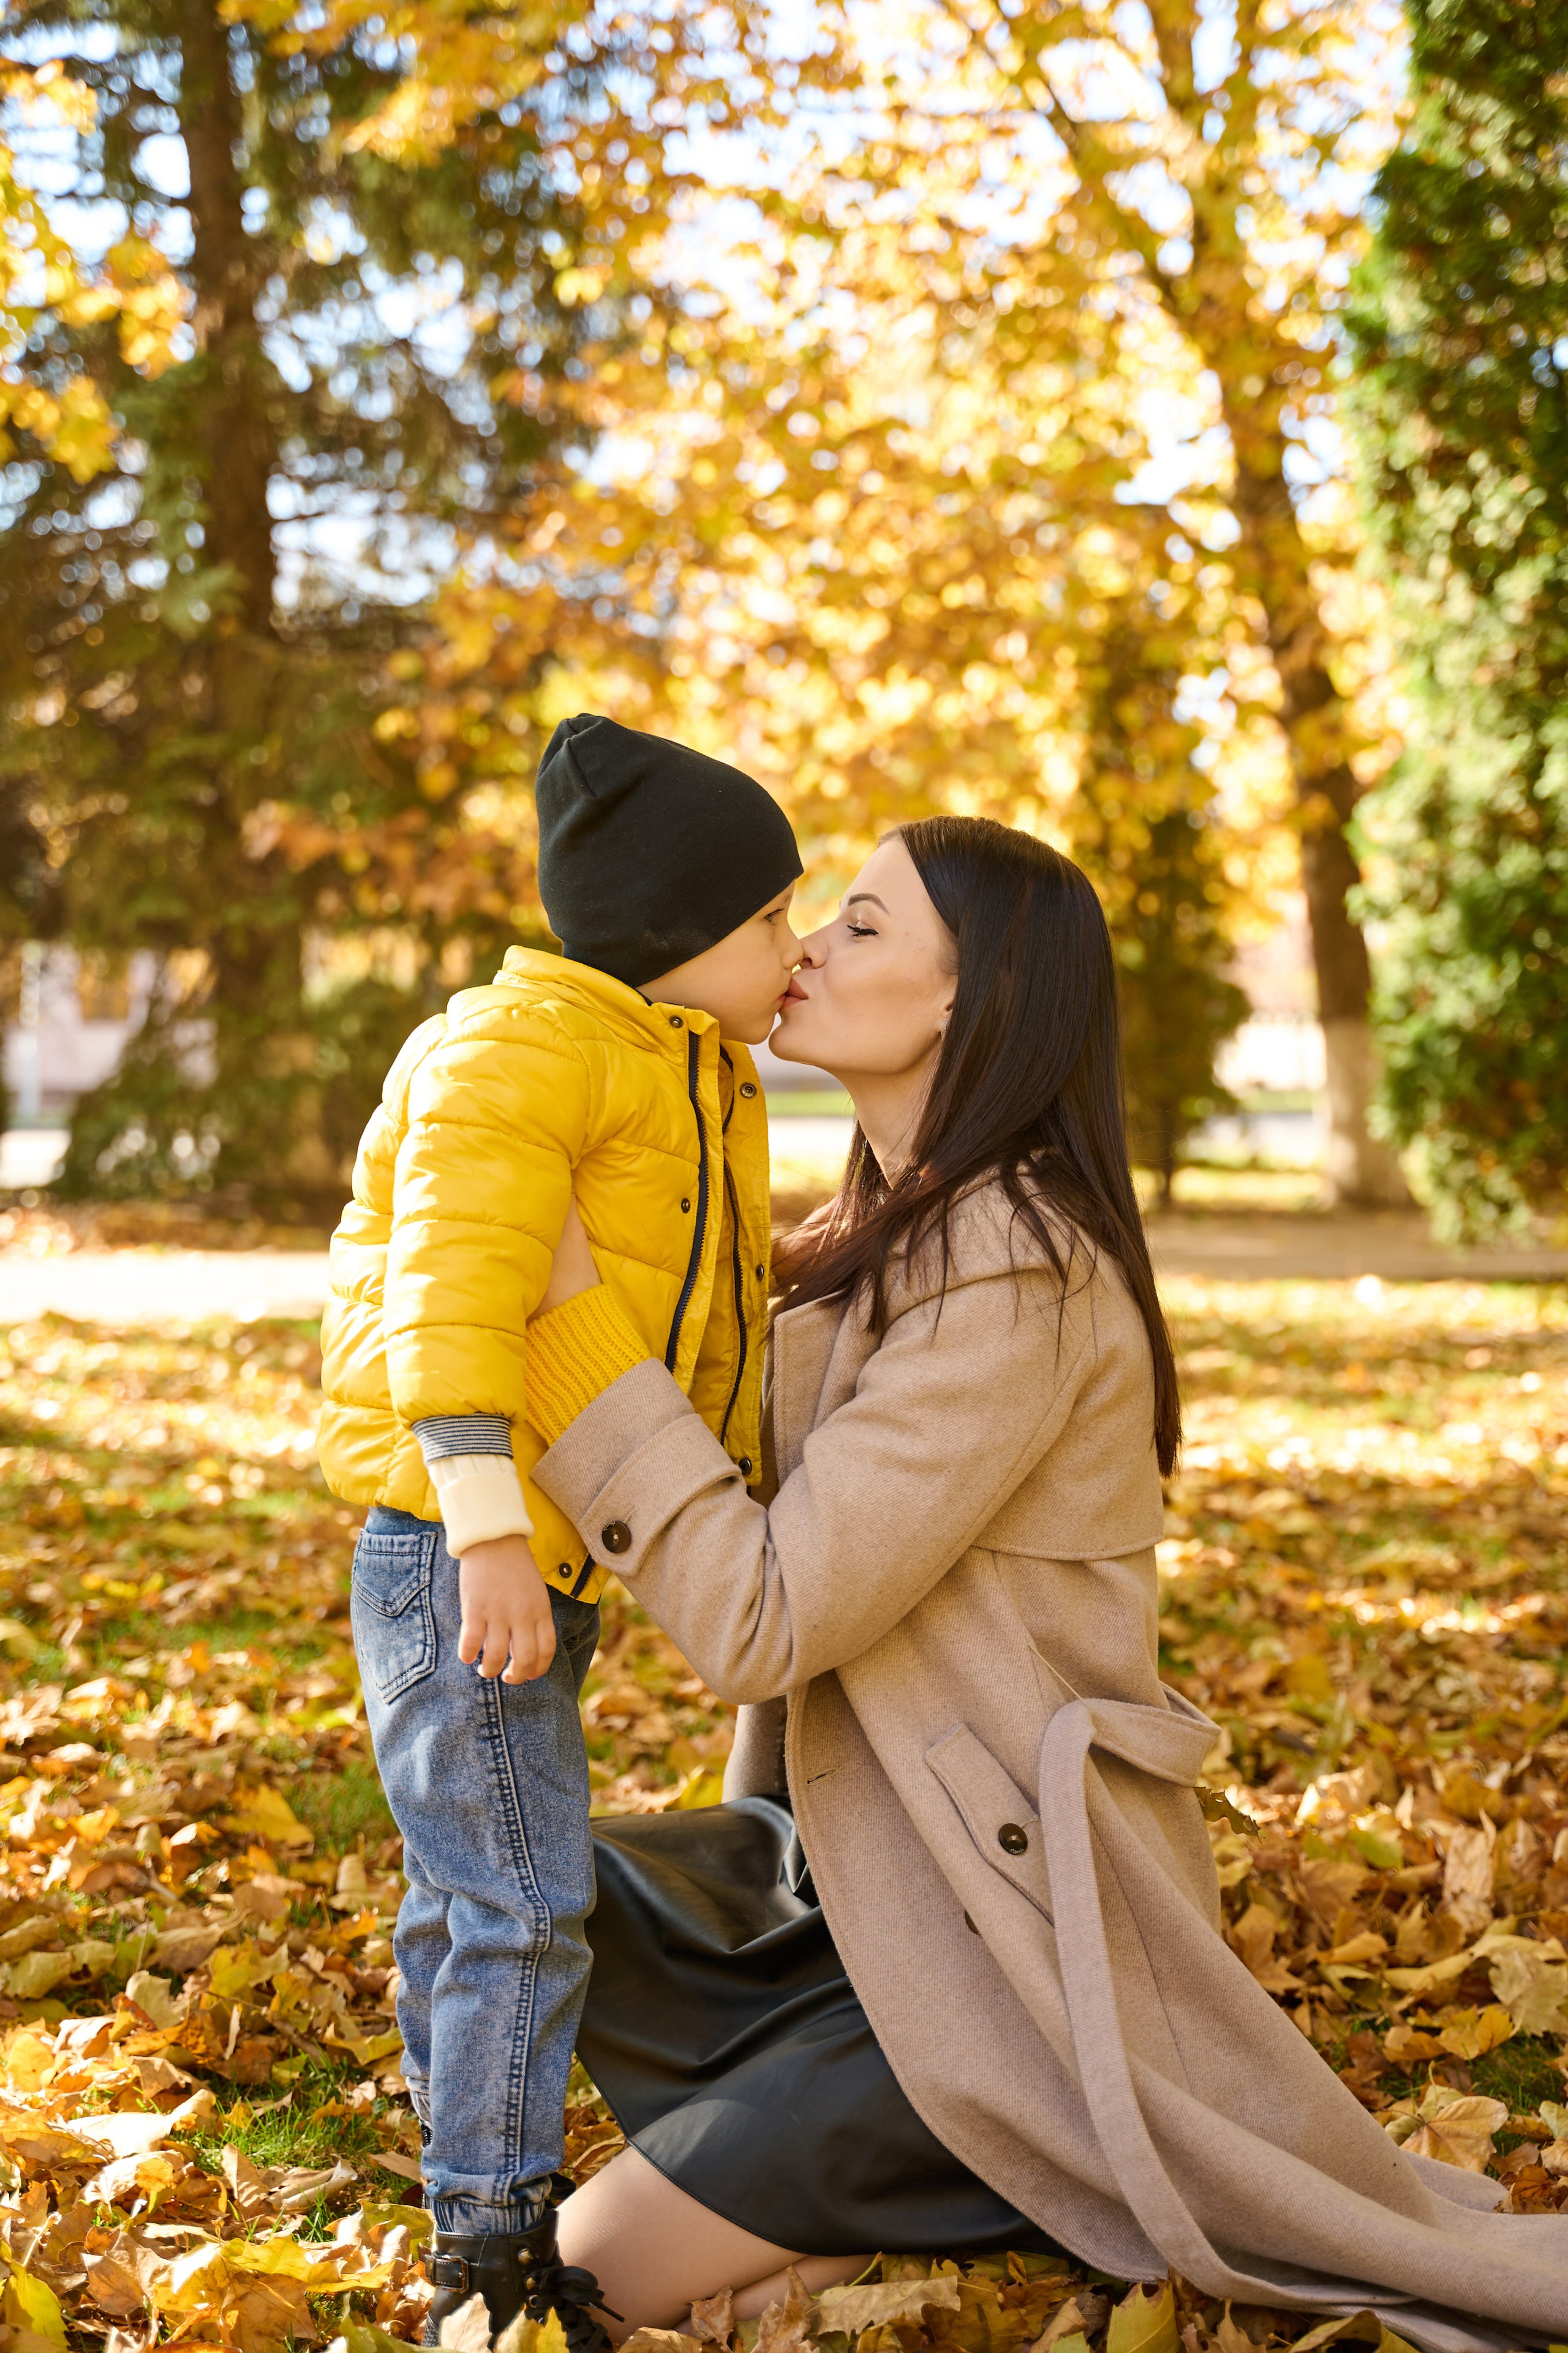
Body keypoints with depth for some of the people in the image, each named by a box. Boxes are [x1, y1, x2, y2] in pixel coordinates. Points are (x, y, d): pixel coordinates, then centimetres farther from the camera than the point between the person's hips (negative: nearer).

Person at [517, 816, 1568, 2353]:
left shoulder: (1017, 1279, -23)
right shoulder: (892, 1235, 7)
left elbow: (761, 1616, -27)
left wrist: (571, 1307, -24)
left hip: (1003, 1918, -9)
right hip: (855, 1857, 9)